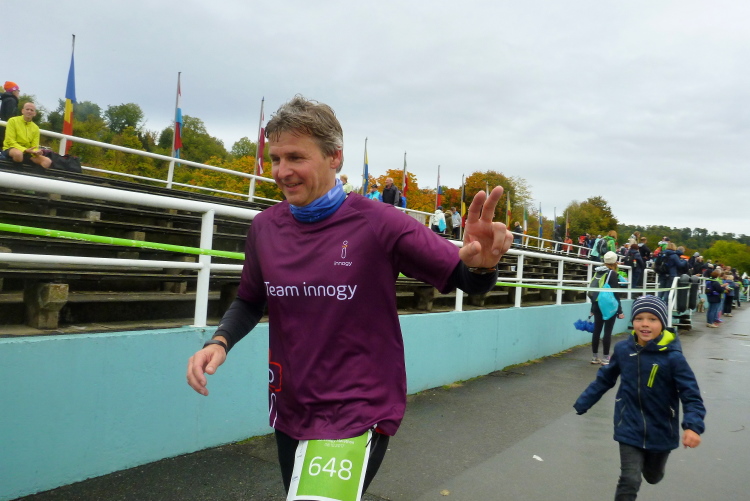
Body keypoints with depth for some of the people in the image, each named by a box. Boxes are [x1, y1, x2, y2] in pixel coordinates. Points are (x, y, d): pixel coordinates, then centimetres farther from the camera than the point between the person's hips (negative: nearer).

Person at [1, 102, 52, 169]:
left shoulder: (36, 128, 10)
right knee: (18, 153, -41)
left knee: (47, 161, -20)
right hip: (11, 149, -4)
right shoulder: (13, 121, -3)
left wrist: (36, 152, -19)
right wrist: (25, 150, -25)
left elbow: (34, 146, 8)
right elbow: (10, 141, -11)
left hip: (27, 152, 4)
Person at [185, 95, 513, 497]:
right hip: (289, 411, 5)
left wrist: (481, 265, -37)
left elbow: (467, 282, -14)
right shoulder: (265, 227, -5)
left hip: (360, 414, -5)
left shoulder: (377, 224, -17)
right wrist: (219, 342, -8)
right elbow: (250, 301, 12)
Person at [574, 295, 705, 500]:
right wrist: (582, 404, 7)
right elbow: (604, 379, 2)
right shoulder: (623, 349, -12)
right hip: (630, 429, 0)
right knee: (629, 481, -8)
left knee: (653, 476, 25)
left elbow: (691, 396, -18)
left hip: (660, 431, 0)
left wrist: (693, 426, -35)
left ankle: (650, 460, 60)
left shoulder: (673, 357, -21)